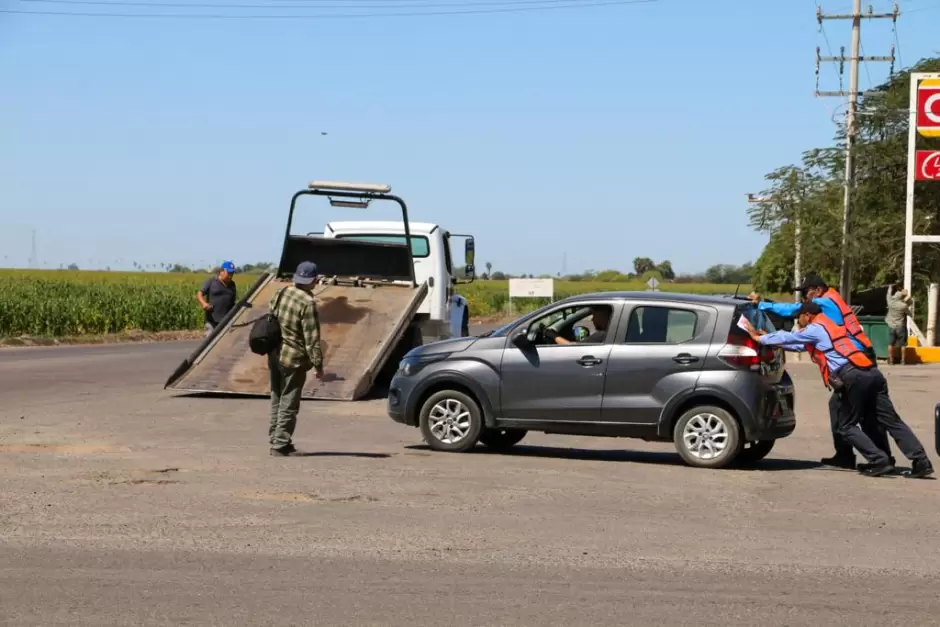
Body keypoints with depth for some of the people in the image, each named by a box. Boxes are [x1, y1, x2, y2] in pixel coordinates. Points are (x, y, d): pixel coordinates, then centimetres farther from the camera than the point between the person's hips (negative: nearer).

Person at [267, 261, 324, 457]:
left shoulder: (281, 292, 3)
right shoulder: (308, 303, -19)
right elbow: (312, 338, -18)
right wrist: (318, 364, -12)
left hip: (275, 356, 7)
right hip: (294, 359, -7)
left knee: (277, 401, 17)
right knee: (289, 404, 0)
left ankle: (275, 439, 23)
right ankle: (280, 444, 1)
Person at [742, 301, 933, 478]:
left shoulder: (815, 329, 6)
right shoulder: (829, 326, 32)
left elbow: (788, 337, 13)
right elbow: (800, 345, 42)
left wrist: (759, 338, 27)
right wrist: (771, 339, 45)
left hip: (852, 377, -8)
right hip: (872, 373, 8)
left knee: (846, 426, 4)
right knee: (891, 420, 4)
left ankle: (879, 461, -8)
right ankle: (921, 462, -3)